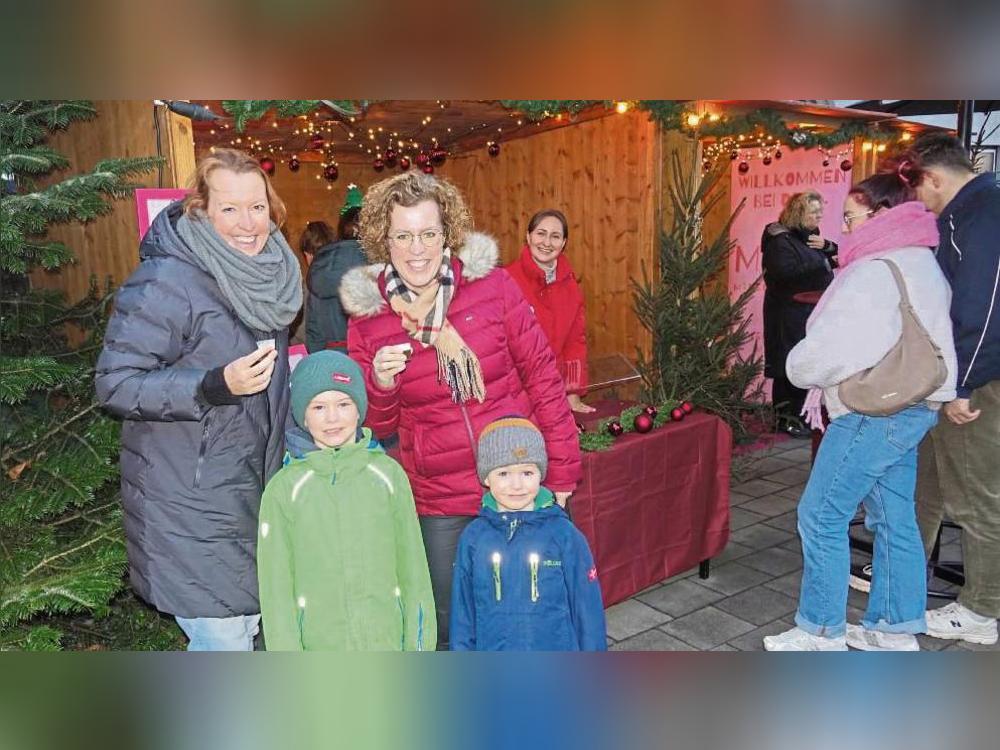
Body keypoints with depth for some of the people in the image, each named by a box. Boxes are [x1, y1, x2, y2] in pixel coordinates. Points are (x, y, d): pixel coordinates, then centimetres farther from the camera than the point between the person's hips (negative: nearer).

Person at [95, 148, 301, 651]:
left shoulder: (264, 276, 7)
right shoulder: (167, 282, -19)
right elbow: (115, 383, -21)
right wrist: (215, 385, -31)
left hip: (249, 494, 8)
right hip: (189, 506, -8)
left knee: (246, 628, 20)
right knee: (224, 644, -2)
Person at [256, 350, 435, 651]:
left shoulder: (389, 474, 1)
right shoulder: (284, 488, -3)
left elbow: (413, 567, 4)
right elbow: (276, 584, -1)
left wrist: (418, 646, 3)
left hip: (386, 643, 1)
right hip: (317, 646, -1)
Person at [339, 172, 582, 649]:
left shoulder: (492, 285, -8)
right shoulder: (367, 316, -4)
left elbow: (542, 376, -2)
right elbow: (378, 426, 4)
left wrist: (561, 470, -2)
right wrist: (380, 385, -18)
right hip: (439, 502, 0)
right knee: (448, 623, 10)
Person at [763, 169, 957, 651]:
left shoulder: (875, 271, -18)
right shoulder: (921, 261, 14)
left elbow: (830, 348, -23)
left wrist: (799, 371, -2)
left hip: (874, 411, -10)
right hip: (913, 406, 10)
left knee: (821, 516, -2)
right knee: (895, 518, 15)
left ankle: (821, 631, 8)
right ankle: (895, 628, 25)